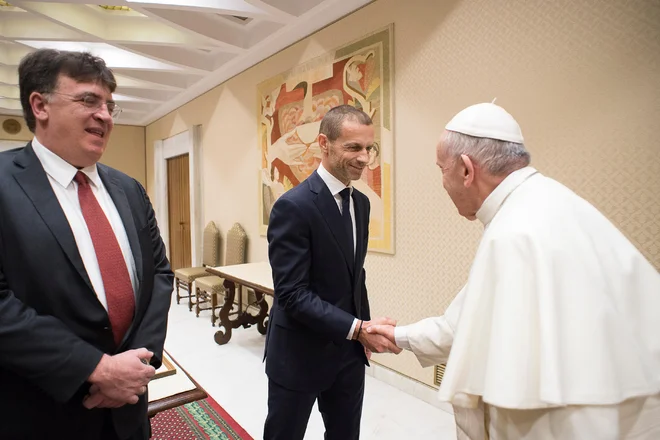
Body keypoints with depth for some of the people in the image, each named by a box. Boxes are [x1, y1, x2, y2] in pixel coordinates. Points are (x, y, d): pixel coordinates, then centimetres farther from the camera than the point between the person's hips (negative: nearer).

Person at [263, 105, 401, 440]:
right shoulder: (293, 206, -21)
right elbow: (292, 294, -23)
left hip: (349, 351, 7)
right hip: (300, 353, -6)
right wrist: (358, 328, -24)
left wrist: (366, 327, 3)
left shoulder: (361, 202, 4)